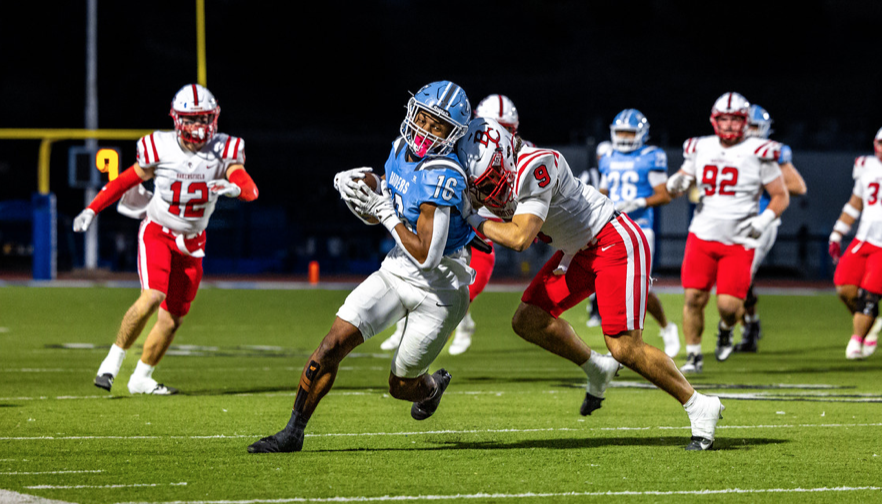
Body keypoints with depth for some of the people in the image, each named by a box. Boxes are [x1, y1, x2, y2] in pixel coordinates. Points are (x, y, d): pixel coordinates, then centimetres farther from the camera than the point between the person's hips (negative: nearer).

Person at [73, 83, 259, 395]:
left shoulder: (224, 150, -10)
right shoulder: (161, 148, -14)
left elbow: (250, 189, -22)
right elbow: (128, 180, 0)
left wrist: (236, 188, -45)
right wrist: (92, 209, -1)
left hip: (191, 243, 3)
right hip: (157, 233, -3)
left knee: (172, 318, 4)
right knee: (152, 297, -26)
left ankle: (141, 378, 22)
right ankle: (114, 359, -10)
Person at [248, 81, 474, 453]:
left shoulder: (442, 177, -29)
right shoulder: (402, 151, -2)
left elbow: (425, 255, -30)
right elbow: (376, 214, 11)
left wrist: (384, 211, -28)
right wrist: (358, 194, -11)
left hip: (439, 290, -6)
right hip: (397, 271, 6)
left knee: (401, 387, 10)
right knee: (333, 344, -9)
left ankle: (433, 386, 47)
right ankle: (292, 433, 0)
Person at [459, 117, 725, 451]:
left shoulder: (534, 169, -28)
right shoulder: (502, 176, -1)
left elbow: (520, 238, -31)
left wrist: (474, 220, -20)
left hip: (616, 244, -9)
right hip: (577, 252, 9)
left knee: (625, 347, -14)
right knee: (528, 320, 2)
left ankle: (699, 407, 1)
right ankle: (597, 370, 24)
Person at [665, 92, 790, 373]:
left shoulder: (758, 154, -5)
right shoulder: (700, 149, 6)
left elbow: (781, 197, 2)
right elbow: (676, 188, 17)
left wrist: (764, 221, -14)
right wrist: (676, 184, -7)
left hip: (739, 241, -3)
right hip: (702, 234, 3)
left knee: (729, 304, -10)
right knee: (694, 297, -5)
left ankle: (726, 330, 25)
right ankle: (694, 357, 10)